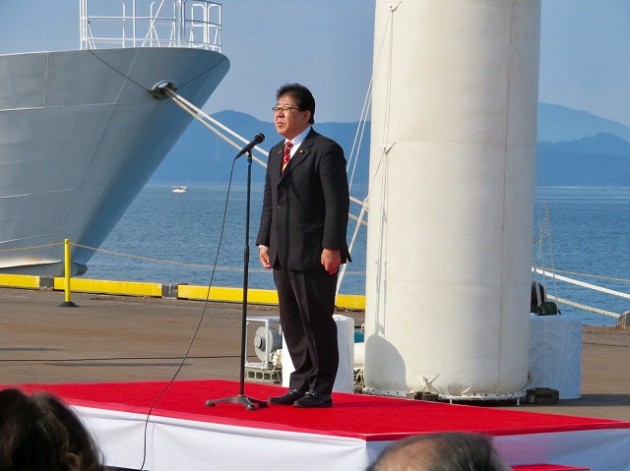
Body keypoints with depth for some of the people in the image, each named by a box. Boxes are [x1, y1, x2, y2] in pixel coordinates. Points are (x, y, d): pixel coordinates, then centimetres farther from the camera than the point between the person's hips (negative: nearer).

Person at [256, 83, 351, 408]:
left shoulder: (326, 150, -8)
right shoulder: (276, 153, 18)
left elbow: (337, 203, -13)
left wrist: (332, 247, -19)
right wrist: (264, 241, 11)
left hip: (315, 256, -8)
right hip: (283, 255, 8)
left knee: (317, 321, -3)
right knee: (292, 323, 11)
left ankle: (321, 390, 3)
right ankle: (301, 384, 18)